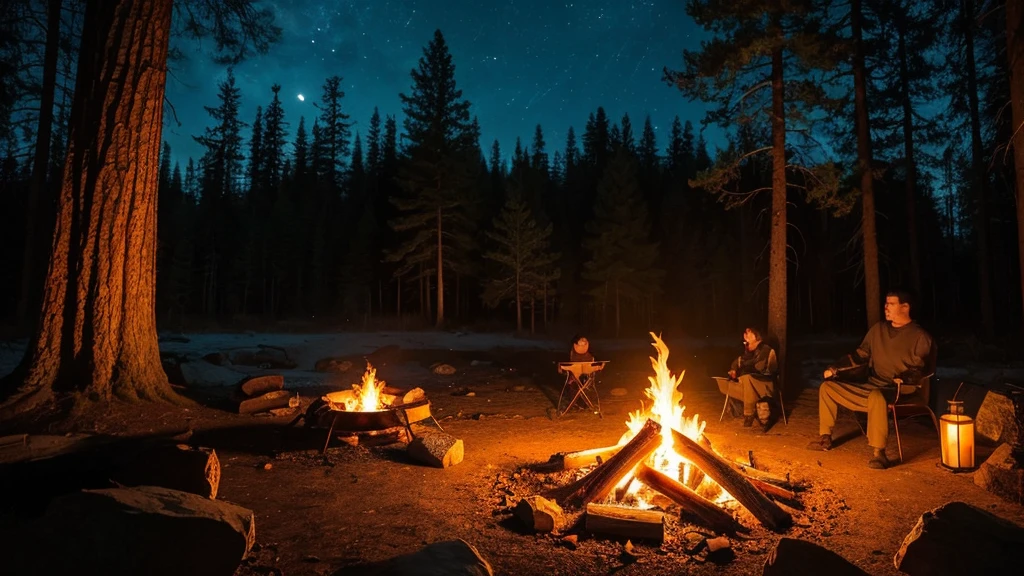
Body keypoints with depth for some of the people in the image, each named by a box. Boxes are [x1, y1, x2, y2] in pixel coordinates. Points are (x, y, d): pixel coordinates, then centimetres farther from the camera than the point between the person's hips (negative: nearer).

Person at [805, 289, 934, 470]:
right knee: (827, 386, 2)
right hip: (871, 387, 7)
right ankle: (825, 438, 6)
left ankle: (879, 452, -36)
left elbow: (919, 369, -9)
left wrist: (902, 378, -28)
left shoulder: (920, 336, -3)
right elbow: (860, 355, 17)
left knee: (877, 396, -42)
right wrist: (836, 368, 6)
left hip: (900, 391, -7)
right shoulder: (878, 329, 14)